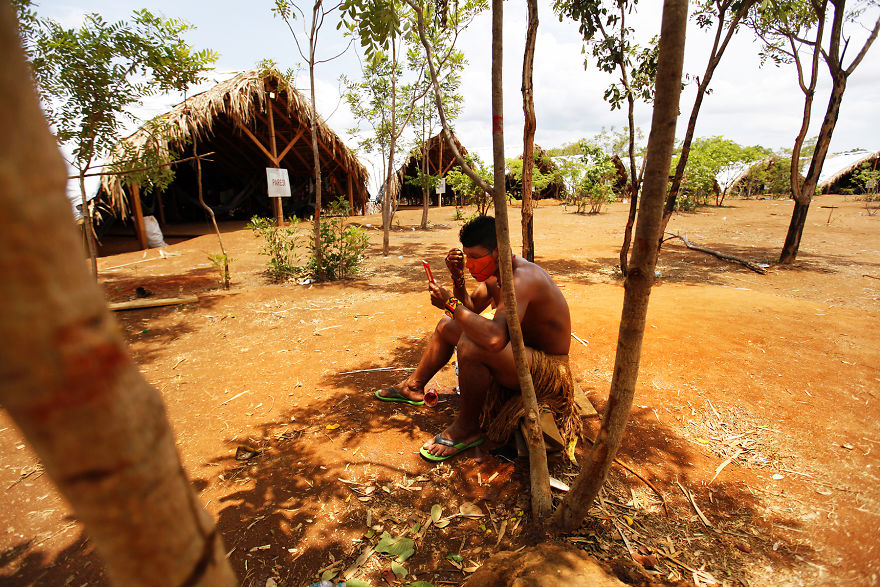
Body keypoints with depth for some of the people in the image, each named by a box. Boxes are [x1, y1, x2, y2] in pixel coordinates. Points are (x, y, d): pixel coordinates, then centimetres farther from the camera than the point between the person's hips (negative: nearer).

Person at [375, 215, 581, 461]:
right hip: (519, 348, 10)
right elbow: (471, 309, 10)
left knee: (470, 346, -36)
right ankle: (413, 387, 33)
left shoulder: (522, 278, -32)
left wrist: (451, 303, -33)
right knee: (447, 326, 15)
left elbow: (495, 338, -47)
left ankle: (467, 429, -10)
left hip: (548, 371, -10)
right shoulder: (496, 273, -2)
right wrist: (458, 278, -8)